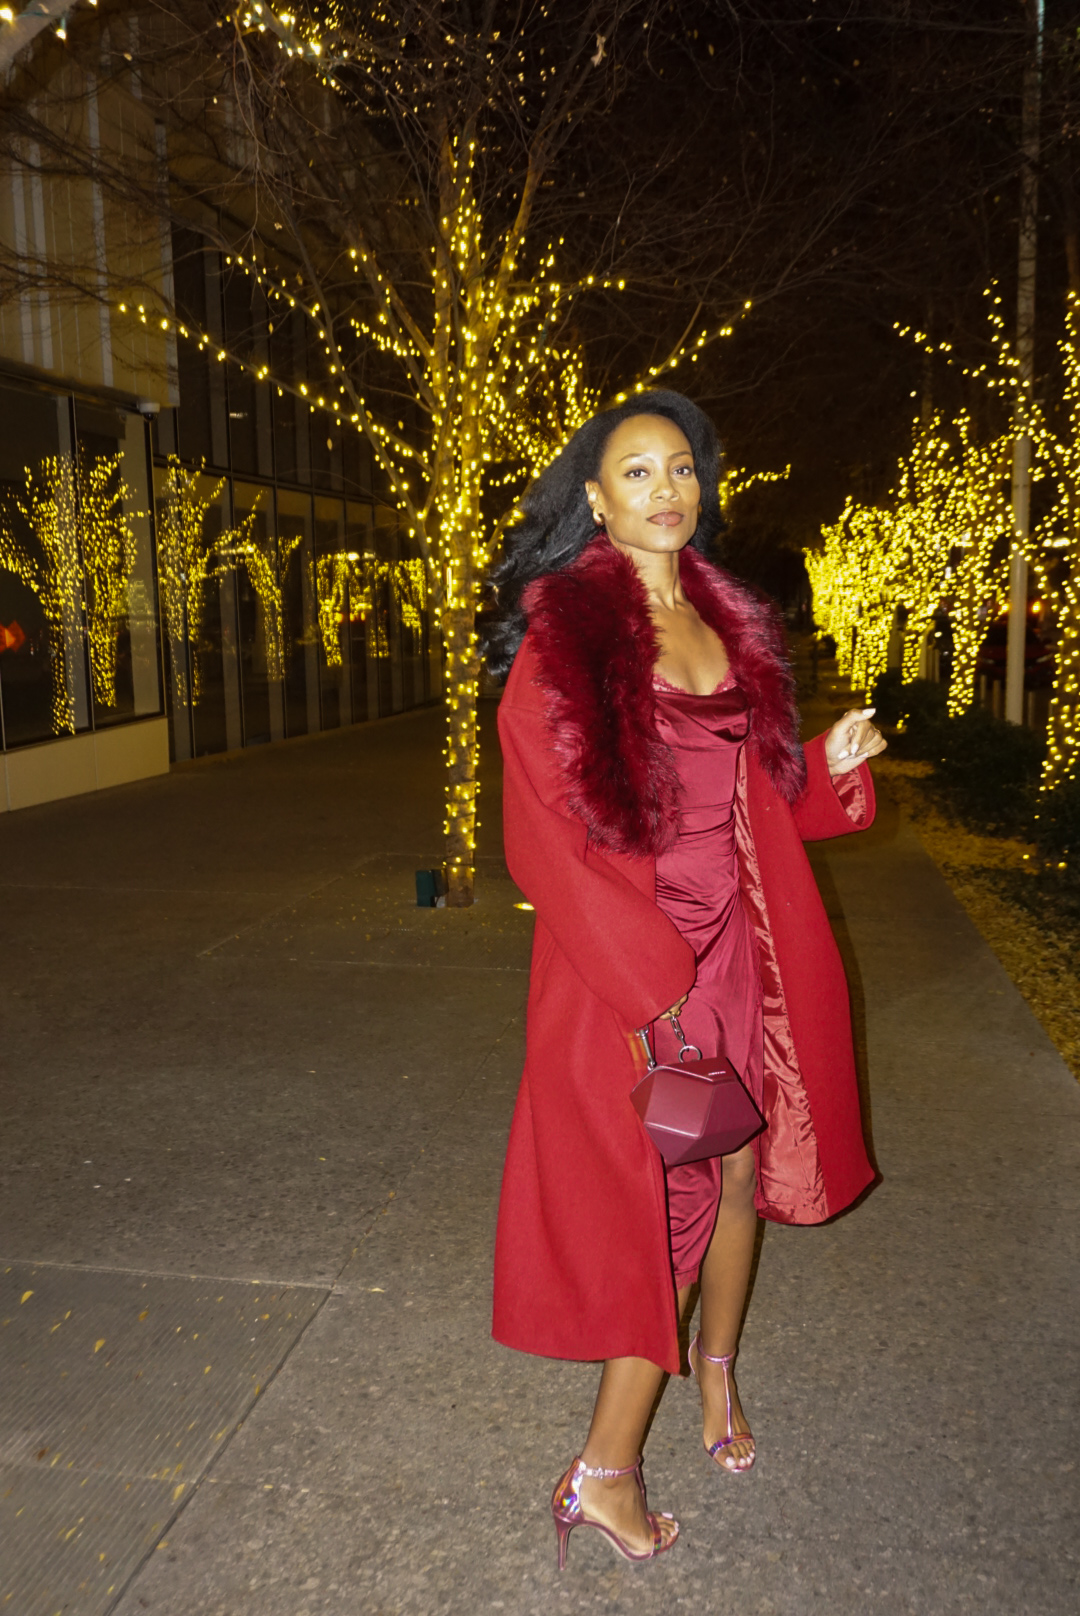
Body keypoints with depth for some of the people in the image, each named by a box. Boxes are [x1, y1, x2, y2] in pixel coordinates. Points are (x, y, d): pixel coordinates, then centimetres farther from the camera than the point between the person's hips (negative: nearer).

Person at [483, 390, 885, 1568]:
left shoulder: (728, 622, 9)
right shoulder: (561, 635, -11)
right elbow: (547, 834, -15)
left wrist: (830, 765, -4)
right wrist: (654, 981, -19)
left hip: (741, 949, 6)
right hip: (628, 960, -6)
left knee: (741, 1166, 18)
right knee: (661, 1194, 1)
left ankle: (716, 1369, 45)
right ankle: (604, 1474, 21)